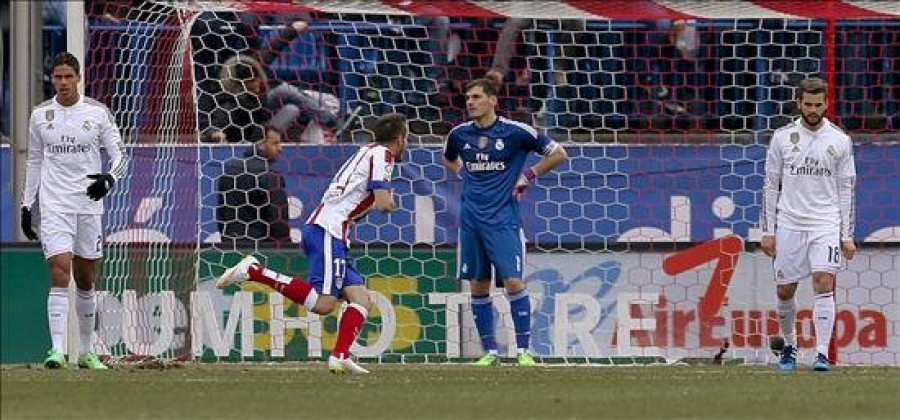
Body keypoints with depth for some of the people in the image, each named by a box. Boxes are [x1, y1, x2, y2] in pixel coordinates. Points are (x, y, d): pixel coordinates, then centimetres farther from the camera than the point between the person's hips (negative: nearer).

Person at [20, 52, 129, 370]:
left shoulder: (97, 112, 2)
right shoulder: (40, 115, 6)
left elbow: (119, 155, 3)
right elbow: (33, 162, 14)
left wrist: (109, 178, -18)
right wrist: (26, 205, 11)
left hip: (89, 203, 1)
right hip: (54, 205, -1)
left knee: (86, 280, 9)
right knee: (60, 272, -17)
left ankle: (86, 352, 21)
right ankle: (57, 349, -23)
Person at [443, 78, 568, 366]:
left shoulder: (515, 132, -8)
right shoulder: (459, 134, 5)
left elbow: (558, 154, 1)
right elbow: (449, 159, 29)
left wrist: (529, 176, -3)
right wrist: (464, 174, 12)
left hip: (503, 220, -4)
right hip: (471, 219, 4)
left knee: (513, 282, -13)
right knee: (478, 286, 6)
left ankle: (524, 350, -6)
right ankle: (489, 351, 14)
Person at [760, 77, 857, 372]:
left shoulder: (840, 140, 3)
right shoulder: (782, 137, 4)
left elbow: (846, 190, 7)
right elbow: (771, 185, 8)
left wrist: (847, 236, 3)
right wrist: (767, 231, 3)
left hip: (826, 225, -1)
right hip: (789, 223, 1)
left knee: (824, 283, -17)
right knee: (785, 291, 5)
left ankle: (822, 355, -20)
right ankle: (789, 346, 29)